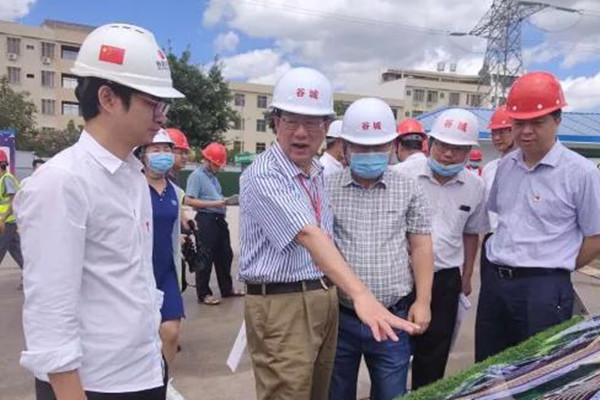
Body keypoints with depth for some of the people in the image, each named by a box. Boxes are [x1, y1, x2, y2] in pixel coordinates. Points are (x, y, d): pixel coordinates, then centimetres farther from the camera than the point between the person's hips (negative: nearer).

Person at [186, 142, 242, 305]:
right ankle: (203, 294, 12)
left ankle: (227, 288, 30)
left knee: (225, 255, 16)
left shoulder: (213, 177, 17)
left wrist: (224, 201, 6)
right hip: (206, 220, -9)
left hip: (219, 219, 9)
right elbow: (189, 201, -18)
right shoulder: (196, 176, -9)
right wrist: (214, 203, -21)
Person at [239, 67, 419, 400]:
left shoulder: (318, 172, 9)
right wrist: (360, 294, -43)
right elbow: (309, 237, -34)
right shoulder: (263, 177, -19)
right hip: (281, 304, -8)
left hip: (325, 299, 8)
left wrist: (340, 292, 13)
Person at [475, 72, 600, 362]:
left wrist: (553, 270, -2)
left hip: (543, 289, -5)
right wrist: (497, 268, 10)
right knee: (487, 370, 18)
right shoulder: (505, 165, 6)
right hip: (493, 281, 6)